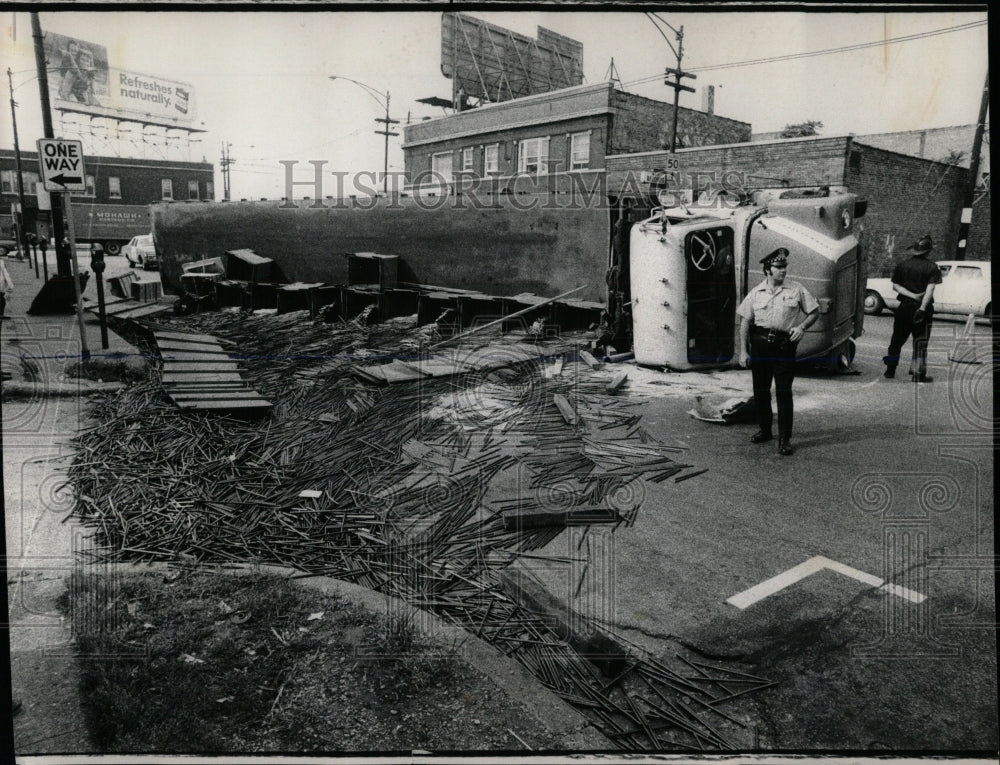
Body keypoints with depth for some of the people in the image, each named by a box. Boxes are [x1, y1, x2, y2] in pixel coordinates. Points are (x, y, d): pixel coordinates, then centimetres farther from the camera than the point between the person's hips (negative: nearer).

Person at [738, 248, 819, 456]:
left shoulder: (797, 290, 3)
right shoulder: (756, 292, 6)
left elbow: (814, 312, 9)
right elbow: (745, 321, 6)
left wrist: (802, 326, -10)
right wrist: (743, 351, 0)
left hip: (784, 345, -2)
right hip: (760, 343, 2)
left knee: (783, 392, -5)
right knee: (760, 390, 10)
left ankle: (785, 439, 0)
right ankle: (764, 430, 28)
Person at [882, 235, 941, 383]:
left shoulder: (902, 265, 3)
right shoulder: (932, 267, -6)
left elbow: (895, 286, -3)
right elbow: (930, 289, -17)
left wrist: (912, 296, -10)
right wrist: (922, 307, -22)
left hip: (904, 307, 3)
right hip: (922, 308, -3)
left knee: (897, 339, 13)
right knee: (920, 342, 3)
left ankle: (890, 370, 17)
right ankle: (918, 375, 2)